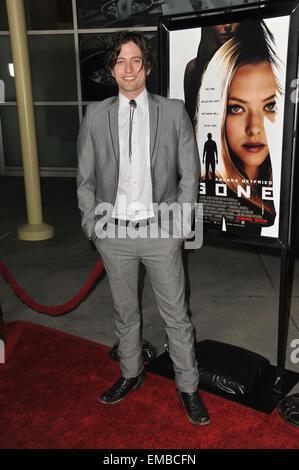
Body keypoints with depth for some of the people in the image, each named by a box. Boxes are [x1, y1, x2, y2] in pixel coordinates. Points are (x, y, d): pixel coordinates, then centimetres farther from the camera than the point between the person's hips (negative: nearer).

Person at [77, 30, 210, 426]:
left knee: (176, 315, 7)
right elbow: (86, 178, 6)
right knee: (125, 312, 17)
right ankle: (131, 375, 39)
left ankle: (188, 387, 26)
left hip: (161, 230, -1)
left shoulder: (173, 112, 0)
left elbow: (189, 173, 2)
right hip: (114, 231, 2)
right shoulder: (95, 115, 3)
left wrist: (181, 222, -3)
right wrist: (92, 224, 1)